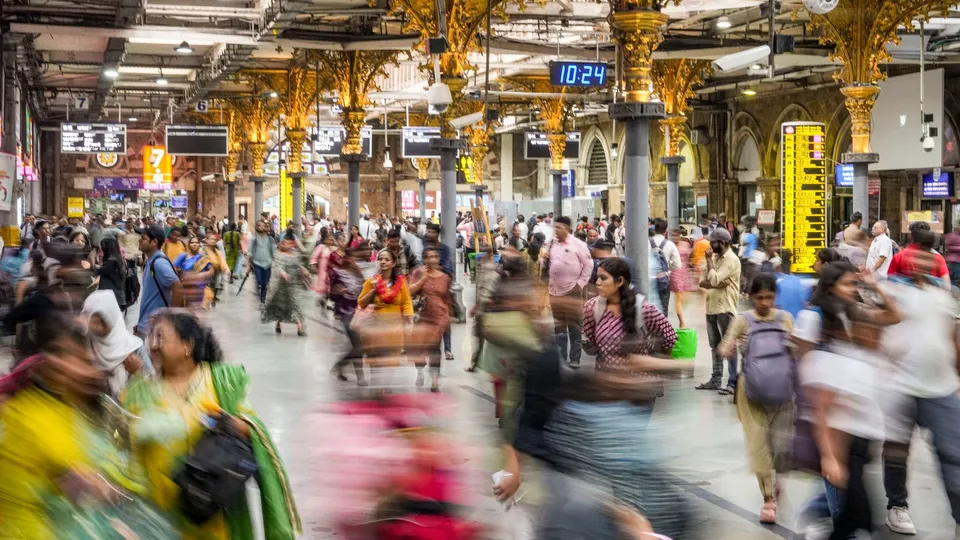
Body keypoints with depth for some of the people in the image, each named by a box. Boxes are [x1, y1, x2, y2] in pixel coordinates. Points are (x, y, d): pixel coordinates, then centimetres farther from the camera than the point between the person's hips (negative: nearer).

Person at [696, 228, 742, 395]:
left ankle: (733, 382, -4)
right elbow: (702, 282, 10)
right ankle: (716, 380, 22)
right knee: (715, 346, 14)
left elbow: (714, 279, -22)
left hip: (725, 308, -9)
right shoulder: (716, 258, 15)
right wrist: (715, 285, -11)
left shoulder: (731, 260, -12)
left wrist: (709, 259, -11)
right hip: (711, 307, 9)